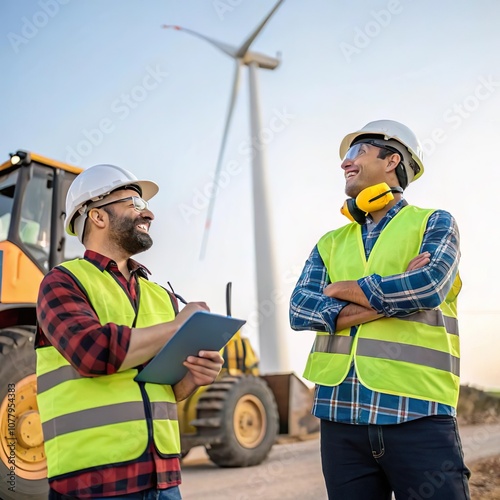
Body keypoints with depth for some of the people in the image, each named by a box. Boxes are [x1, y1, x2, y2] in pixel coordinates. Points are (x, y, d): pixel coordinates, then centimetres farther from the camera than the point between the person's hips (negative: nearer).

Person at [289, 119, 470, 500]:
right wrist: (391, 299, -10)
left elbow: (429, 286, -14)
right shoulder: (331, 243, 15)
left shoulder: (435, 223, 6)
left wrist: (345, 290, -2)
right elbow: (300, 309, 0)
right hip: (340, 414, 4)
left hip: (417, 412, -4)